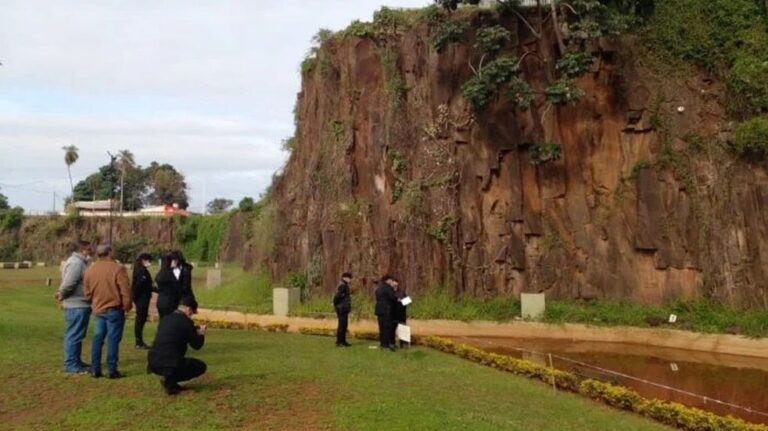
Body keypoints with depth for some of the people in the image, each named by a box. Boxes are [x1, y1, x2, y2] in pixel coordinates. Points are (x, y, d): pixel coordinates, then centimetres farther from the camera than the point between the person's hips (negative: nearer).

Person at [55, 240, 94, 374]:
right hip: (77, 306, -11)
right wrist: (61, 295, -10)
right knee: (74, 335, -5)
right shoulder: (76, 263, -18)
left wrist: (61, 293, 10)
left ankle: (76, 361, 26)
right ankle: (71, 365, 0)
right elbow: (68, 283, -24)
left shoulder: (80, 262, 17)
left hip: (79, 305, 11)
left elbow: (67, 283, 22)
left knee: (76, 335, 17)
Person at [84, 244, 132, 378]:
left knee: (97, 339, 12)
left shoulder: (90, 270, 6)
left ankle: (95, 369, 14)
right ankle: (112, 370, 0)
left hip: (97, 310, 6)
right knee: (113, 340, -2)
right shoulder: (118, 268, -14)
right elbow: (125, 290, -15)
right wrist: (127, 306, -1)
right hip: (114, 309, -6)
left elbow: (87, 292, 13)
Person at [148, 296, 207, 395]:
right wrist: (201, 334, 20)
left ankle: (169, 378, 14)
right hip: (170, 364, -8)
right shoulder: (185, 322, -7)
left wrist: (194, 331, 31)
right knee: (201, 367, 12)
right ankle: (170, 379, -3)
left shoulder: (165, 319, 14)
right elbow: (197, 345, -1)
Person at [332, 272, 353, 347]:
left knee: (344, 325, 14)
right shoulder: (342, 285, -17)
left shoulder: (345, 285, 16)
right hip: (342, 309, -10)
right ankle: (339, 342, -1)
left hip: (344, 309, 10)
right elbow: (337, 296, -24)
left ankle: (343, 341, 21)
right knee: (342, 325, -6)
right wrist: (336, 305, -13)